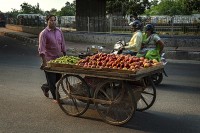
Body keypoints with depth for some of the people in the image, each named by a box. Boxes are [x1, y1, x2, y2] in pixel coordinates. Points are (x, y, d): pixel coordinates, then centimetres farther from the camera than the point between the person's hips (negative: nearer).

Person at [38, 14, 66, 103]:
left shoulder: (59, 31, 6)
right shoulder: (44, 33, -13)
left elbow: (63, 45, 15)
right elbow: (41, 49, -18)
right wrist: (44, 62, -24)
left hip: (58, 59, 6)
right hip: (49, 60, -6)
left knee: (58, 77, 16)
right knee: (51, 79, 1)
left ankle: (45, 87, 41)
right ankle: (55, 97, 15)